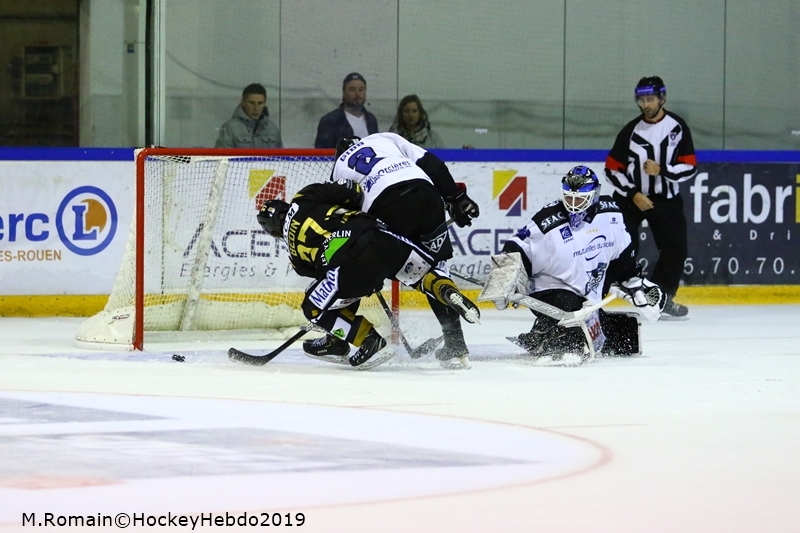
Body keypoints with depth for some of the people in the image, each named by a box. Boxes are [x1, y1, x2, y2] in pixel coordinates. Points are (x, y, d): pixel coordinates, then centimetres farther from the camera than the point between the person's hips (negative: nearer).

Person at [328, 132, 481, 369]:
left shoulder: (341, 166, 28)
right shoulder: (386, 138, 31)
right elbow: (432, 164, 19)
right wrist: (456, 198, 19)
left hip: (387, 209, -2)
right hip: (425, 194, 2)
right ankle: (456, 345, 12)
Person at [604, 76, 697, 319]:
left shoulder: (678, 127, -6)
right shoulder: (631, 131, -9)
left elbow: (689, 167, -7)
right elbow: (613, 169, -6)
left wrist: (662, 170, -22)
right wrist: (633, 194, -16)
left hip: (666, 198, 3)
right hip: (630, 197, -3)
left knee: (676, 250, 4)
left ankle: (662, 297, 24)